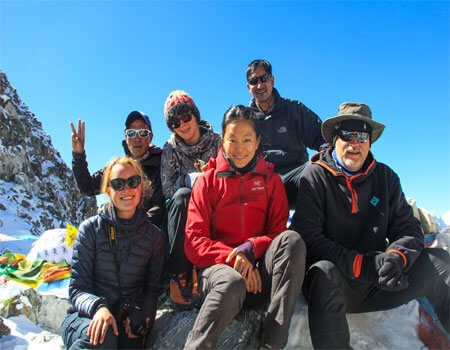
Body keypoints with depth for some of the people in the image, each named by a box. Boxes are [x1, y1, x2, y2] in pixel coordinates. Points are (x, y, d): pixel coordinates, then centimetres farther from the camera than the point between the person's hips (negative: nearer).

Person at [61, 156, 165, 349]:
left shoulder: (153, 235, 2)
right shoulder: (91, 228, -4)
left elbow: (152, 288, 7)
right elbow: (77, 288, -5)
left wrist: (141, 317, -12)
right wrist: (98, 307, -25)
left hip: (128, 324, 1)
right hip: (84, 317, 0)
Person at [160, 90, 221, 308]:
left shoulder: (216, 141, 0)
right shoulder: (170, 149, 3)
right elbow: (167, 189, -5)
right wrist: (188, 179, -22)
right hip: (183, 211, 1)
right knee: (182, 195, -34)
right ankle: (178, 276, -32)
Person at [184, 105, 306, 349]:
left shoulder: (271, 180, 11)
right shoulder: (208, 181, 7)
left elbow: (279, 232, 5)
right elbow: (194, 241, -1)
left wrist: (251, 248, -16)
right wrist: (232, 258, -17)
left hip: (259, 274, 2)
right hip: (217, 266, -2)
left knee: (291, 239, -28)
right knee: (233, 284, -38)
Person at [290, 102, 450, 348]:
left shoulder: (385, 177, 9)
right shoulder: (315, 176, -5)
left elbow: (408, 227, 4)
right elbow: (307, 237, -15)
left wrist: (397, 257, -19)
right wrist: (362, 264, -23)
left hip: (377, 286, 4)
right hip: (332, 284, -4)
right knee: (324, 271, -36)